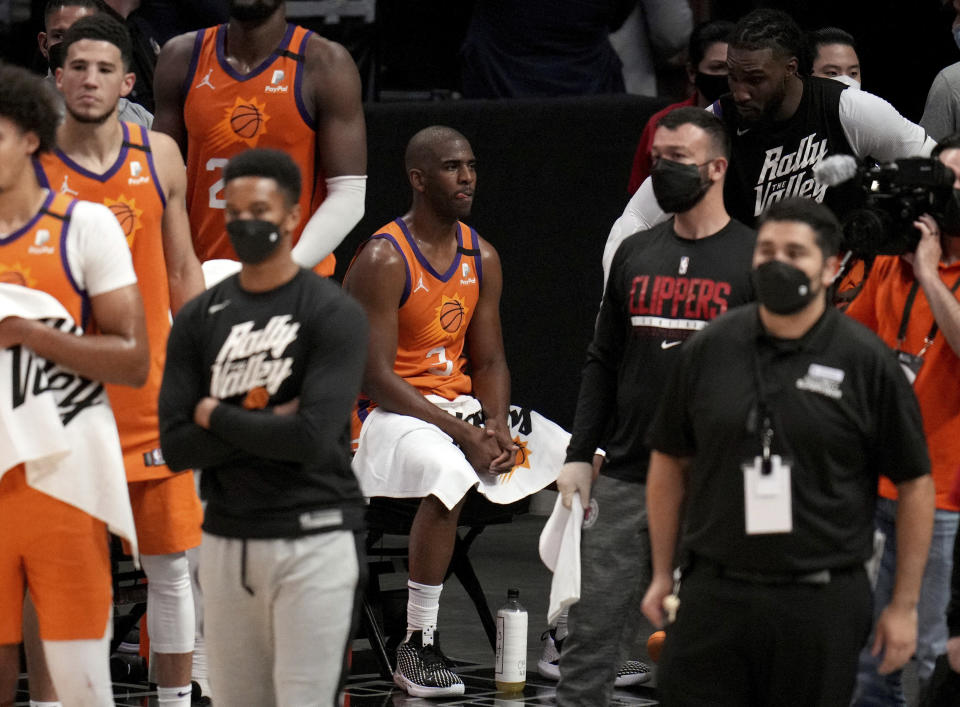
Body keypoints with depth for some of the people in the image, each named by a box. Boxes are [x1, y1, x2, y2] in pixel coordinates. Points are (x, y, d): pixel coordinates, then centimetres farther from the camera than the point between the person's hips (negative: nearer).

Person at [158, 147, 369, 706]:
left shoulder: (334, 315, -6)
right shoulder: (200, 319, 9)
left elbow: (313, 439, -18)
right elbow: (176, 446, 1)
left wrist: (217, 416, -5)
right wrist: (269, 423, -10)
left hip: (313, 540, -5)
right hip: (226, 540, 5)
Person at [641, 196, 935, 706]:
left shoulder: (867, 363, -3)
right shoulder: (709, 351, 4)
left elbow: (914, 484, 1)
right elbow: (669, 463, 14)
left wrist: (905, 605, 0)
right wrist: (662, 574, 13)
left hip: (821, 603, -2)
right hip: (714, 595, 2)